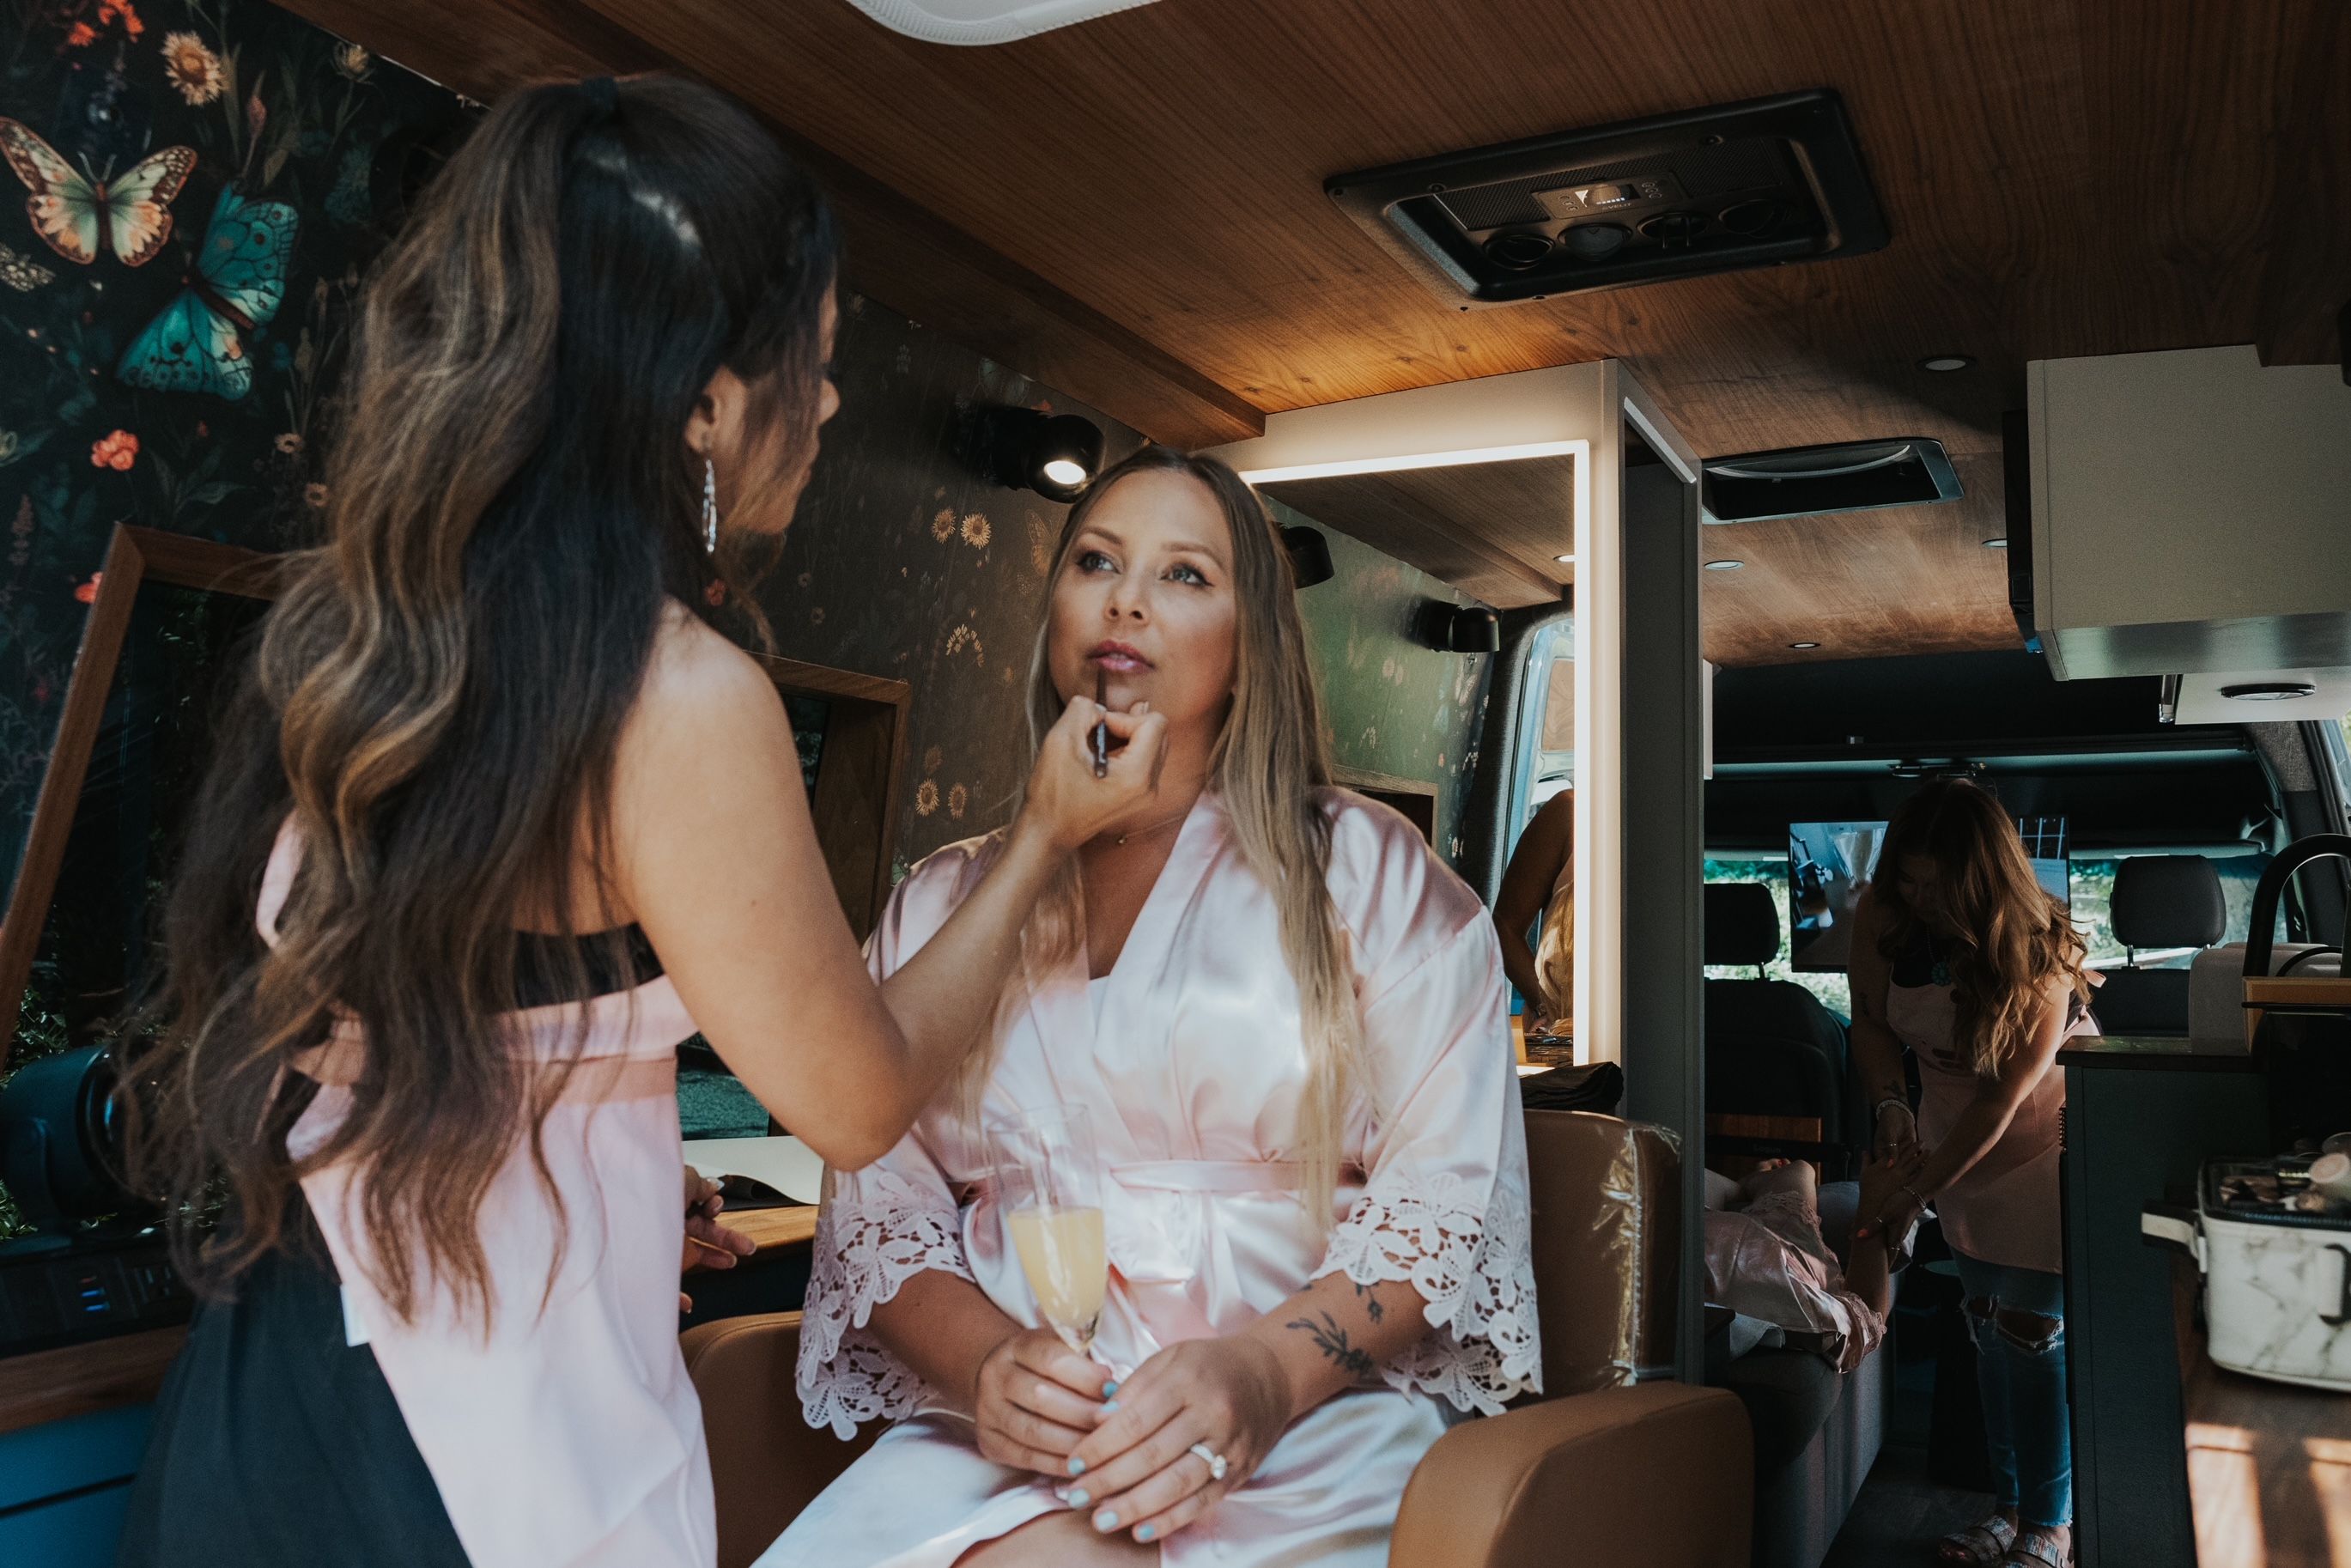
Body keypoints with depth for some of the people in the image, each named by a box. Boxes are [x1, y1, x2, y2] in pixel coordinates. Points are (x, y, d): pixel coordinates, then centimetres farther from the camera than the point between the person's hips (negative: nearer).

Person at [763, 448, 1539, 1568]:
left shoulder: (1363, 869, 5)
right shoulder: (940, 903, 13)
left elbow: (1450, 1193, -1)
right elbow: (876, 1198, 7)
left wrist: (1269, 1370, -18)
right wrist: (982, 1362, -14)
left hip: (1305, 1424, -2)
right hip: (1006, 1431, 3)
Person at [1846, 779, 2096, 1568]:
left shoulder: (2037, 949, -29)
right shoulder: (1882, 918, -17)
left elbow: (2001, 1100, -27)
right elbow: (1871, 1019, 1)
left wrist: (1919, 1193, -25)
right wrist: (1891, 1102, -17)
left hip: (2047, 1138, -5)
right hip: (1954, 1135, 5)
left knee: (2033, 1328, -5)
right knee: (1989, 1326, 12)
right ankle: (2011, 1503, 26)